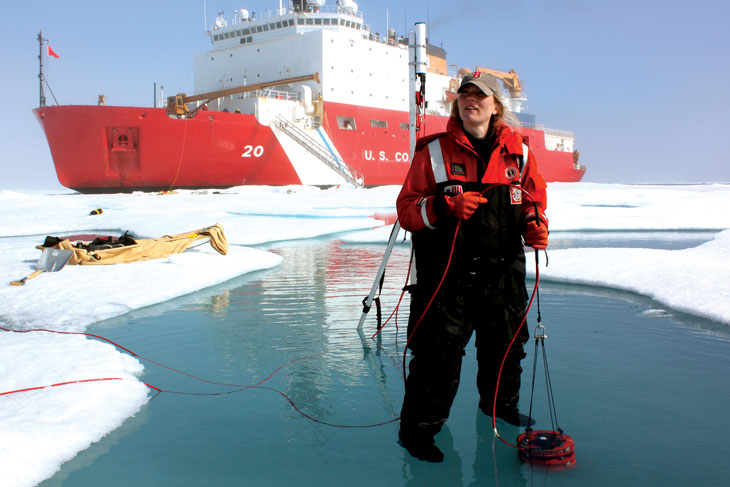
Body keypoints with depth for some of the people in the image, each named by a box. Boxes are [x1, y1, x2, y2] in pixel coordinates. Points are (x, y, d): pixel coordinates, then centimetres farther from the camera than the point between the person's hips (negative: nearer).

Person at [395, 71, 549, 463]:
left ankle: (500, 402, 46)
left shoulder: (518, 151, 5)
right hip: (446, 272, -4)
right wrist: (443, 207, -23)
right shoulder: (433, 151, -3)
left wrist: (535, 224, -5)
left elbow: (533, 197, 16)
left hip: (502, 271, 4)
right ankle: (419, 425, 10)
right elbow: (406, 208, -5)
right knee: (439, 349, -7)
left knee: (506, 341, 19)